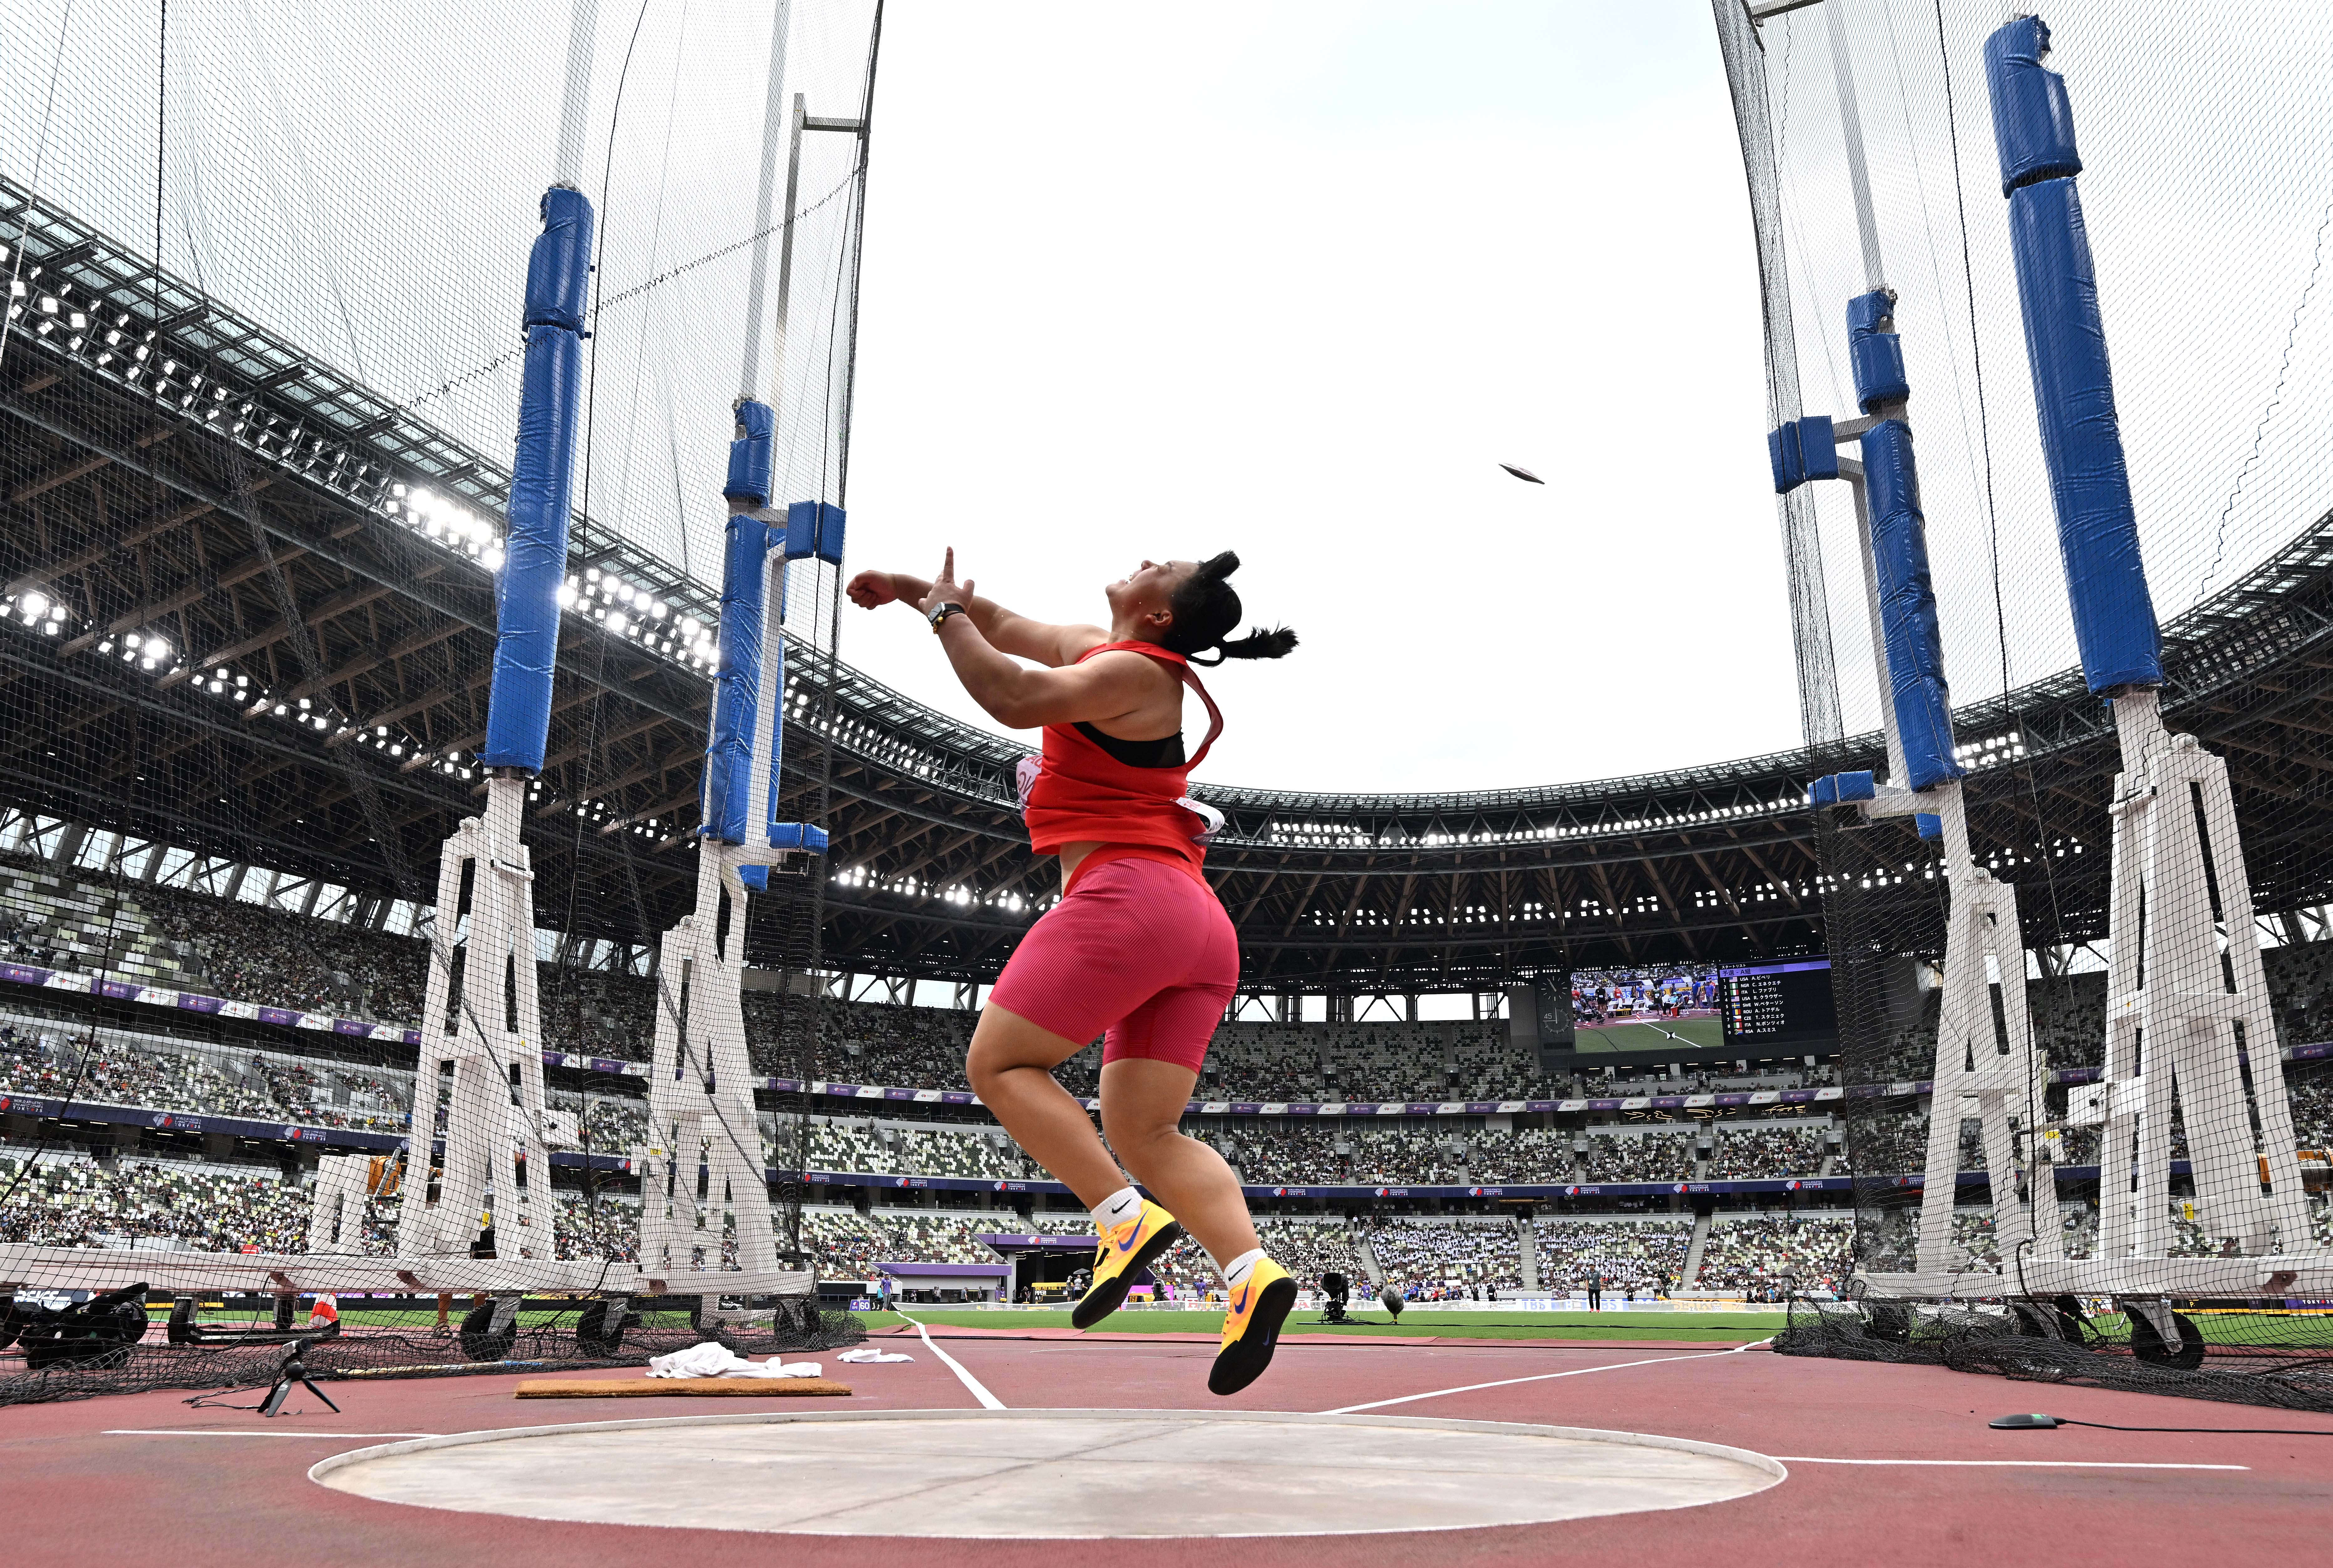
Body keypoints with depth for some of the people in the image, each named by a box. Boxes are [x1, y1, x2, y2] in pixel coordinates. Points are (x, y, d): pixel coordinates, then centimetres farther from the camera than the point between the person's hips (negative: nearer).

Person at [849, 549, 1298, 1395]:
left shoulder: (1136, 671, -5)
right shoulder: (1101, 650, 23)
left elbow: (1013, 697, -18)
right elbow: (1004, 626, 34)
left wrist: (944, 613, -4)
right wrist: (912, 588, 30)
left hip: (1130, 897, -9)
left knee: (999, 1061, -2)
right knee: (1146, 1132, 4)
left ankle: (1125, 1218, -13)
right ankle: (1250, 1272, -13)